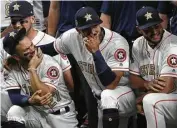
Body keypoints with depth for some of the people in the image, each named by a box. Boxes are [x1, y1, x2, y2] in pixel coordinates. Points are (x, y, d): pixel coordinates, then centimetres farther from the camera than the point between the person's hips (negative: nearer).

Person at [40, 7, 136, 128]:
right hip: (97, 98, 6)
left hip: (122, 92, -6)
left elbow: (110, 85, -32)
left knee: (108, 96, -37)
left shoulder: (117, 43, -26)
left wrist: (95, 51, -35)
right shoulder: (72, 37, -11)